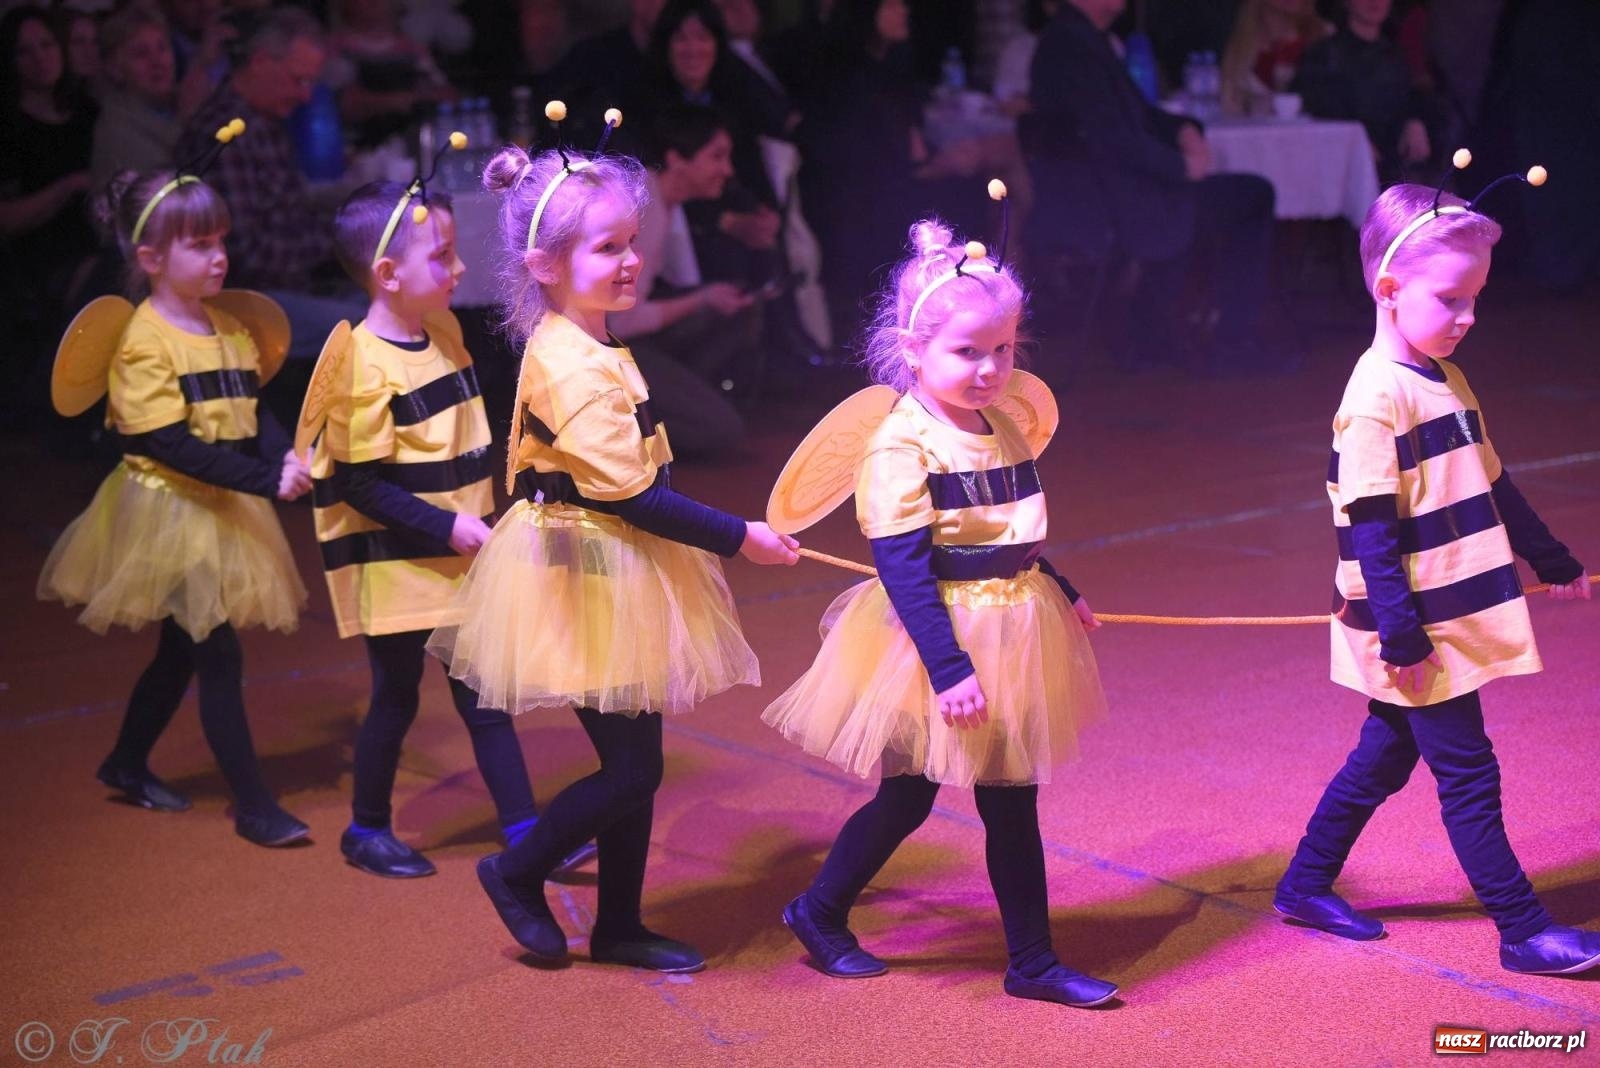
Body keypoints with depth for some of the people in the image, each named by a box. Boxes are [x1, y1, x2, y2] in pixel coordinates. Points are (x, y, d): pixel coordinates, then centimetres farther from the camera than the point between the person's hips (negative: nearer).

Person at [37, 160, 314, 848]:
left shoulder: (230, 331, 8)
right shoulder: (144, 341, -16)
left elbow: (252, 418, 8)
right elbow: (169, 443, -23)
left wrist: (285, 459, -15)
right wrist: (266, 481, -29)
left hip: (224, 513, 8)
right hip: (169, 513, -8)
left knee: (182, 651, 17)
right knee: (219, 655, -6)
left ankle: (127, 765, 37)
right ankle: (252, 806, 2)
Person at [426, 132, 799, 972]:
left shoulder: (580, 347, 8)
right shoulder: (576, 370, -22)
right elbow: (630, 493, -23)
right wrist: (740, 538, -16)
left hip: (616, 578, 10)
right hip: (591, 580, -10)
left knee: (633, 762, 14)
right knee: (631, 770, -3)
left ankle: (619, 925, 25)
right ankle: (518, 873, 18)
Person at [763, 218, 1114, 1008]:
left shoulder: (1001, 430, 6)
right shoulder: (900, 446, -18)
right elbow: (903, 570, -22)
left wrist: (1058, 594, 29)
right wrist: (949, 670, -26)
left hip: (1006, 643, 7)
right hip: (937, 646, -7)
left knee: (1012, 802, 11)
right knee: (906, 798, 8)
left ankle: (1032, 961, 19)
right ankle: (818, 914, 31)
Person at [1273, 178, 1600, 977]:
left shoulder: (1445, 381, 10)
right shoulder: (1377, 396, -18)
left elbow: (1493, 486, 20)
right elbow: (1370, 528, -20)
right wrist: (1399, 633, -22)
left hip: (1455, 616, 9)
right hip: (1417, 629, -9)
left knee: (1385, 756, 17)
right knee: (1467, 775, 0)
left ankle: (1306, 886, 29)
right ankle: (1522, 931, 9)